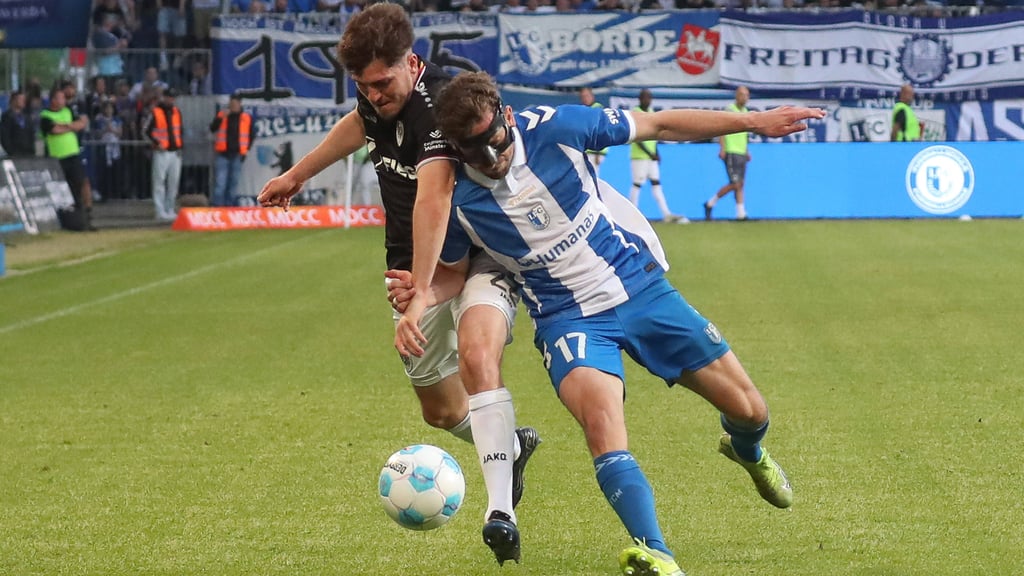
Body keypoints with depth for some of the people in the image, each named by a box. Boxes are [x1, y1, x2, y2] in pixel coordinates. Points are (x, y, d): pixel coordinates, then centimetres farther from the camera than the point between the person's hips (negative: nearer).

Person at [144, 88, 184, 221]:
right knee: (159, 181, -6)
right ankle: (160, 211, -6)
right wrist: (156, 143, -14)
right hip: (162, 153, -6)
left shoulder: (176, 112, 11)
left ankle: (170, 209, 15)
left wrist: (180, 145, 8)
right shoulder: (156, 112, -6)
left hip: (175, 152, 6)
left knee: (174, 181, 7)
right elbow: (146, 130, -4)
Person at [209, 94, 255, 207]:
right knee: (220, 184, -9)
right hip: (222, 155, -1)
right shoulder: (221, 115, 4)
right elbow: (212, 129, -8)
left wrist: (246, 150, 5)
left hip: (237, 155, 1)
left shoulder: (247, 118, 5)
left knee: (233, 184, 5)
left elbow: (252, 135, 13)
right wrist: (220, 118, -22)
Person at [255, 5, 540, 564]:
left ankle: (501, 512, -37)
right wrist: (297, 174, 34)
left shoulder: (440, 108, -29)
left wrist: (424, 278, -59)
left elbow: (432, 200, -46)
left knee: (477, 354, -35)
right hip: (415, 265, 7)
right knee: (441, 408, 12)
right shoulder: (377, 96, -3)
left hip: (478, 254, -7)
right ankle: (510, 445, 46)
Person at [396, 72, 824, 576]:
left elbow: (658, 125, -4)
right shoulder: (459, 201, -13)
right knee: (600, 415, -35)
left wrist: (754, 122, -5)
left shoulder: (553, 129, -15)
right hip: (567, 320, -2)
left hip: (640, 288, 2)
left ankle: (746, 450, 45)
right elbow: (453, 269, 8)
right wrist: (421, 296, -15)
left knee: (748, 410, 6)